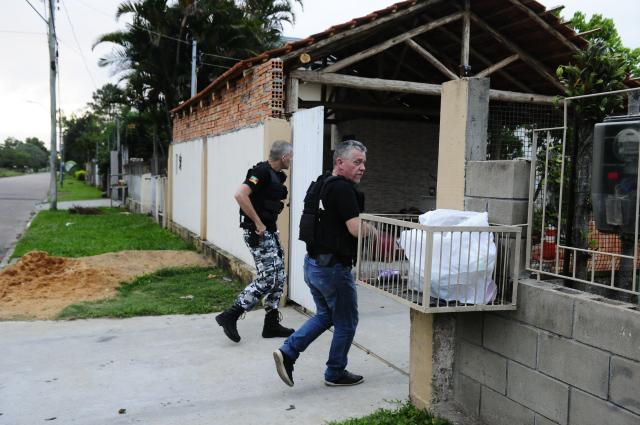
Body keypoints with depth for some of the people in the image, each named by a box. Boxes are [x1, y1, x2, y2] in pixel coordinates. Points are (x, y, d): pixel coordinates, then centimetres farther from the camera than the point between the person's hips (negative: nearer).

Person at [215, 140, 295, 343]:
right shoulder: (262, 172, -16)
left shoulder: (276, 175, 13)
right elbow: (240, 194, -28)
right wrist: (258, 222, -23)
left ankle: (272, 324, 19)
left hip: (270, 231, 10)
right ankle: (230, 316, -4)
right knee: (267, 279, -11)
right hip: (258, 233, -10)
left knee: (279, 278, 11)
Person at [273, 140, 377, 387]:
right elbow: (357, 229, -24)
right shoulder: (343, 189, -18)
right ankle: (336, 373, 23)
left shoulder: (324, 185, 13)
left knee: (324, 315, 23)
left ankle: (287, 352, 12)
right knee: (346, 322, 10)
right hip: (333, 267, -9)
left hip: (313, 263, 9)